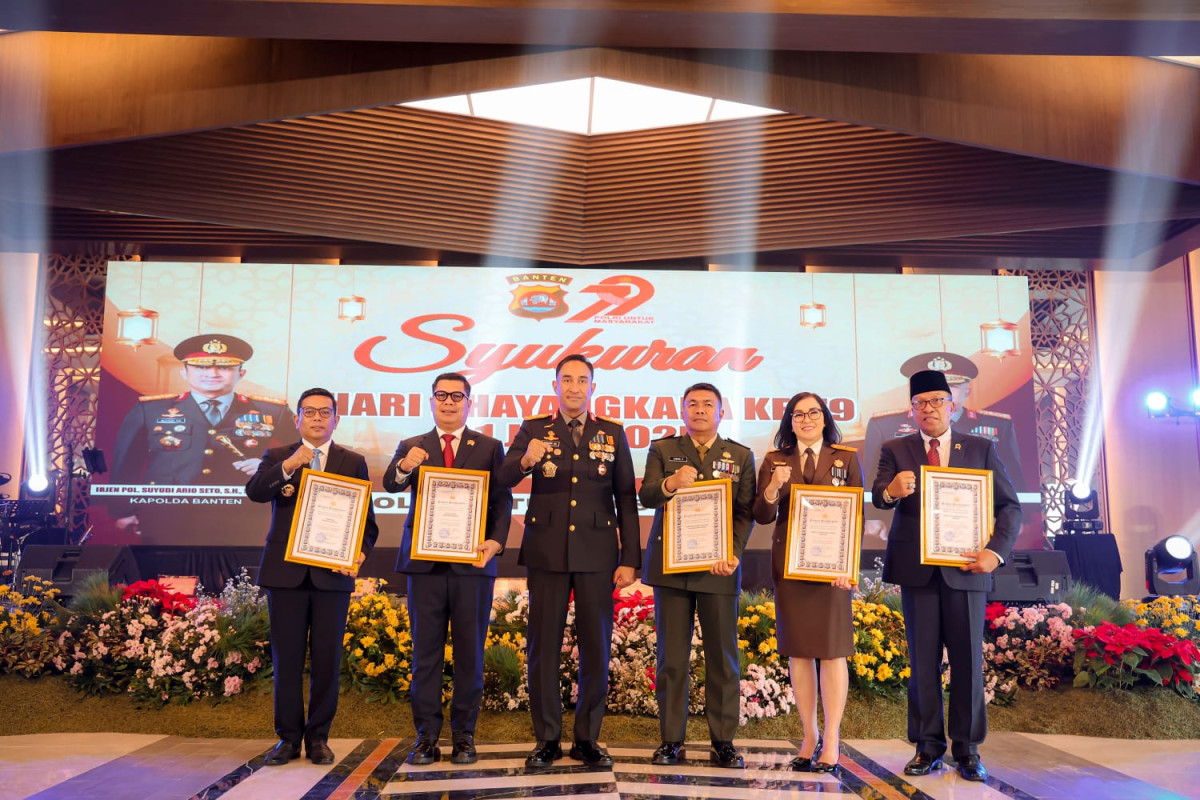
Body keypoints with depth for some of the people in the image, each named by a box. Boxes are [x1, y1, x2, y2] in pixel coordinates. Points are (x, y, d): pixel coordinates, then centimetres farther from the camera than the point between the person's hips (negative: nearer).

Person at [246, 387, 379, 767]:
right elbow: (254, 491, -11)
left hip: (333, 574, 0)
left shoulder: (353, 462, 9)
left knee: (327, 658, 4)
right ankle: (289, 736, 18)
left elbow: (367, 520, 6)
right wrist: (287, 466, -27)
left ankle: (318, 736, 17)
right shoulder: (277, 457, 9)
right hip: (286, 571, 0)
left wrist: (359, 553, -11)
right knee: (287, 658, 6)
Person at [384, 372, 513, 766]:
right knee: (425, 652, 6)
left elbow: (502, 501, 0)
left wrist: (495, 541, -17)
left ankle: (464, 735, 17)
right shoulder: (411, 447, 10)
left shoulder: (489, 447, 7)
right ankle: (426, 736, 15)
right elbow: (390, 484, -8)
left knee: (470, 652, 6)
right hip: (425, 561, 1)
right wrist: (404, 467, -31)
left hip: (472, 561, -1)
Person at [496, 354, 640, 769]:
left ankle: (587, 739, 20)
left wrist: (630, 559, 0)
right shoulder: (534, 429, 4)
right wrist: (525, 460, -32)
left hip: (597, 554, 1)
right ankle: (547, 739, 19)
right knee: (543, 647, 5)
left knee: (596, 647, 5)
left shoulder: (613, 433, 6)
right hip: (547, 552, 0)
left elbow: (627, 498, 5)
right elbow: (503, 479, -9)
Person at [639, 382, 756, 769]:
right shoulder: (662, 448, 9)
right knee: (672, 657, 5)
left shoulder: (741, 456, 10)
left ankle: (723, 741, 14)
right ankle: (671, 740, 14)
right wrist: (670, 484, -26)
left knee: (722, 658, 4)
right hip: (671, 567, 0)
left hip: (718, 568, 0)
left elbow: (746, 512, 3)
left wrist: (734, 554, -13)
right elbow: (645, 496, -4)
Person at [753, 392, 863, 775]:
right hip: (789, 564, 2)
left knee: (832, 649, 0)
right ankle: (809, 736, 18)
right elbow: (762, 517, 1)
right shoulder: (775, 461, 6)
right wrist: (772, 488, -20)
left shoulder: (847, 458, 3)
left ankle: (831, 740, 9)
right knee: (797, 650, 6)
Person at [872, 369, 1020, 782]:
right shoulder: (895, 450, 5)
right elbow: (877, 496, -10)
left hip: (967, 568, 0)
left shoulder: (981, 449, 6)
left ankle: (967, 748, 17)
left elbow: (1010, 506, 3)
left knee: (968, 660, 4)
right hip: (917, 570, 0)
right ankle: (928, 745, 16)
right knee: (923, 661, 6)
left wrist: (995, 551, -13)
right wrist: (890, 491, -35)